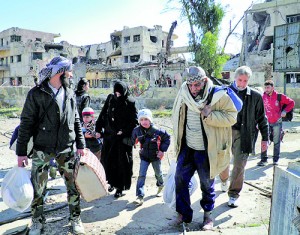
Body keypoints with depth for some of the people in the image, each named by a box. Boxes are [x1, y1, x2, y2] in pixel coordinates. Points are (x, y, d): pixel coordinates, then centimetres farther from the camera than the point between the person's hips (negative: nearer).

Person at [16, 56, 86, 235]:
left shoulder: (70, 95, 7)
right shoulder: (36, 94, -6)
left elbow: (76, 121, 12)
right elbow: (26, 123, -6)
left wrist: (81, 144, 6)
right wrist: (21, 151, -7)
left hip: (67, 149, 3)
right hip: (42, 149, -3)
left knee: (73, 185, 7)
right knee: (37, 188, 6)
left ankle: (76, 219, 26)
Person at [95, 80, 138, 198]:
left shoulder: (130, 102, -7)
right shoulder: (110, 98, 4)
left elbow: (134, 121, -7)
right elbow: (103, 114, 8)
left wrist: (124, 131, -15)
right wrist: (98, 129, 2)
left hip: (123, 138, -4)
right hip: (109, 135, 4)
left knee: (122, 162, 3)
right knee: (107, 160, 9)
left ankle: (120, 187, 16)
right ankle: (113, 182, 30)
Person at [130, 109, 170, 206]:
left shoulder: (157, 130, -22)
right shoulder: (137, 130, -14)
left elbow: (167, 138, -8)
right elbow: (133, 141, 7)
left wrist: (162, 150, -11)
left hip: (156, 156, -1)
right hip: (144, 156, 1)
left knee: (158, 173, 18)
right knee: (141, 175, -9)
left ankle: (160, 185, 49)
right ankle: (140, 196, -6)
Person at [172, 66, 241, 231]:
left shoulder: (218, 95, -16)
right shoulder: (184, 93, -2)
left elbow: (232, 116, -11)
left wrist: (210, 115, -26)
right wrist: (178, 141, 14)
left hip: (206, 150, -4)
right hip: (187, 148, 4)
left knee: (207, 183, 11)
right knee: (180, 180, 9)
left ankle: (208, 214, 35)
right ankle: (183, 214, 28)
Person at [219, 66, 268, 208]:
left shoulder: (255, 96, 2)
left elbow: (261, 118, 7)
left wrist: (265, 138, 6)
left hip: (243, 134, -1)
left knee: (239, 165, 0)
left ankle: (234, 194, 16)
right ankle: (224, 180, 43)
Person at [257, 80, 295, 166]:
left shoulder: (279, 96, -10)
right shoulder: (263, 97, -4)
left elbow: (291, 103, 0)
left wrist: (285, 111, -12)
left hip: (277, 122, -1)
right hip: (266, 122, 1)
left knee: (276, 142, 9)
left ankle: (276, 159, 21)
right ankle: (264, 159, 5)